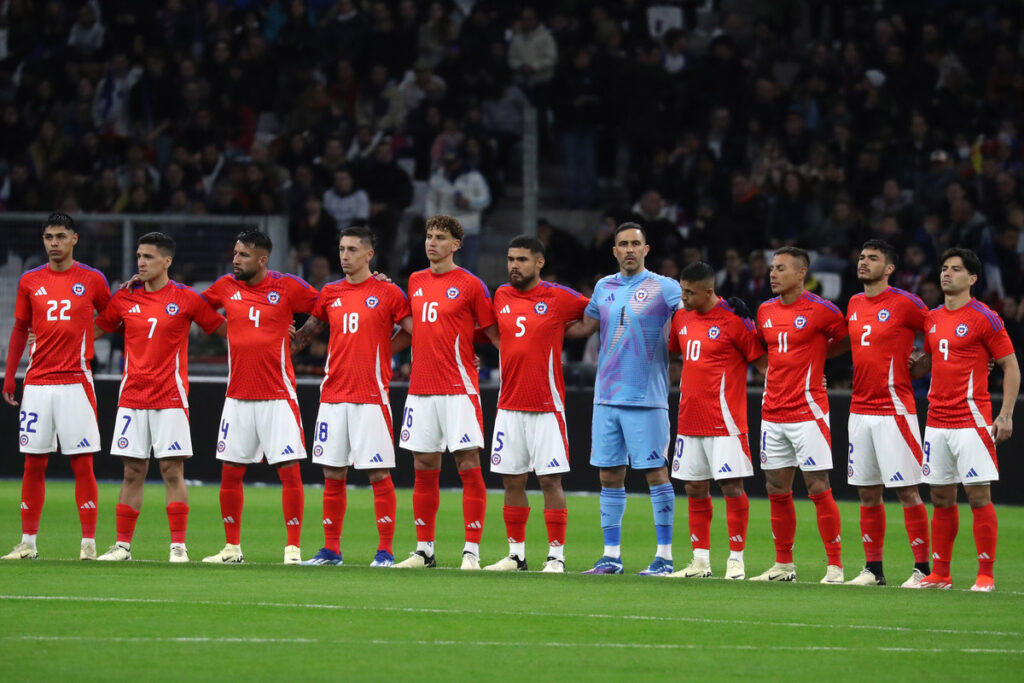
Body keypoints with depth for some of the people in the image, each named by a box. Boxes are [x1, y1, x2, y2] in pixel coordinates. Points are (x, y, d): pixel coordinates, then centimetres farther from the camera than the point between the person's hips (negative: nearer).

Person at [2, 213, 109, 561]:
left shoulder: (93, 280, 2)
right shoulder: (30, 281, 8)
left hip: (76, 382, -2)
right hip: (37, 384, 3)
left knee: (82, 464, -4)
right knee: (33, 464, 4)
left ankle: (88, 543, -2)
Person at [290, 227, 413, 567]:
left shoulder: (388, 293, -2)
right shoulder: (329, 294, 11)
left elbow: (413, 332, 2)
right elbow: (308, 331, 21)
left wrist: (382, 353, 1)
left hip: (371, 397, -5)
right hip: (333, 396, 5)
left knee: (379, 474, -5)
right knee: (333, 475, 6)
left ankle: (385, 551, -1)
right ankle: (331, 549, 13)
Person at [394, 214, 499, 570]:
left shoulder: (470, 284, -2)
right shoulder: (415, 282, 13)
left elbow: (494, 333, 1)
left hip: (459, 390, -5)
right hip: (421, 389, 5)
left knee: (468, 466, -7)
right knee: (424, 470, 7)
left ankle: (472, 550, -6)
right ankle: (424, 550, 14)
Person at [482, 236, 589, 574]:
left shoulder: (559, 298, -4)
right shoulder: (500, 297, 9)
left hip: (546, 406, -4)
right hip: (509, 406, 5)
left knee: (550, 480, -5)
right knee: (512, 481, 6)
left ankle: (556, 556, -2)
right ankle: (516, 554, 13)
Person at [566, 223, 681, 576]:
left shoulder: (664, 288, -2)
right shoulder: (604, 288, 13)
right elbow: (584, 326, 25)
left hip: (647, 398, -5)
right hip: (606, 397, 5)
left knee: (655, 471, -5)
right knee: (609, 475, 6)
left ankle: (665, 556, -1)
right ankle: (611, 556, 12)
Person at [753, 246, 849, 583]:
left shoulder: (820, 310, -8)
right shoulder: (765, 311, 11)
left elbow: (847, 339, 4)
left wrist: (816, 355, 1)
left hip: (808, 413, -6)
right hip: (772, 413, 6)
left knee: (818, 488, -7)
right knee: (777, 490, 9)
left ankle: (835, 565, -2)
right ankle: (783, 565, 17)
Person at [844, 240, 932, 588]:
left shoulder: (904, 303, -8)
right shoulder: (854, 305, 13)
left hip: (894, 411, -7)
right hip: (860, 410, 7)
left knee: (907, 492, -6)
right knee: (867, 493, 8)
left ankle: (922, 568, -3)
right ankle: (873, 569, 14)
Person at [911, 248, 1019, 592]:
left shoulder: (984, 318, -6)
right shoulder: (932, 319, 12)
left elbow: (1011, 366, -5)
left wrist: (1006, 415, -12)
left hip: (972, 419, -6)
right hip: (937, 419, 6)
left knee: (978, 495, -7)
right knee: (941, 497, 9)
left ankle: (985, 575, -3)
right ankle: (940, 573, 14)